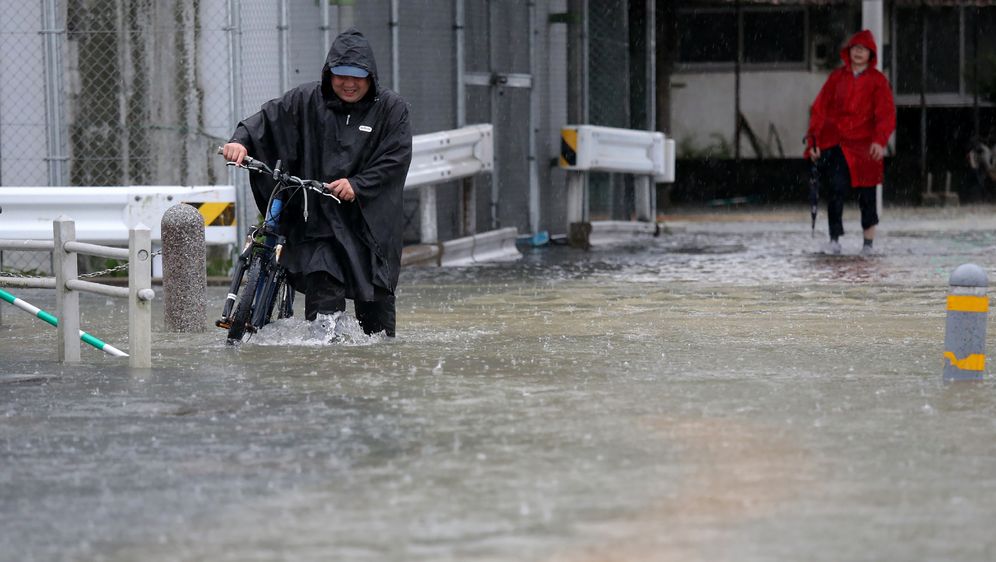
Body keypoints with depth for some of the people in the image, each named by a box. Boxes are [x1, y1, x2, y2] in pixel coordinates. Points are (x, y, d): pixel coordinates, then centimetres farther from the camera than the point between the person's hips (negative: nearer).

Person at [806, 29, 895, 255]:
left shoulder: (878, 81, 5)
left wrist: (880, 141, -18)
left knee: (866, 194, 3)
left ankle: (868, 243, 14)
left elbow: (886, 114, -2)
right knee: (837, 188, -15)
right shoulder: (837, 77, 9)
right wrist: (814, 140, 0)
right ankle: (835, 239, -12)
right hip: (835, 144, 0)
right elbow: (820, 109, 9)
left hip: (864, 146, 0)